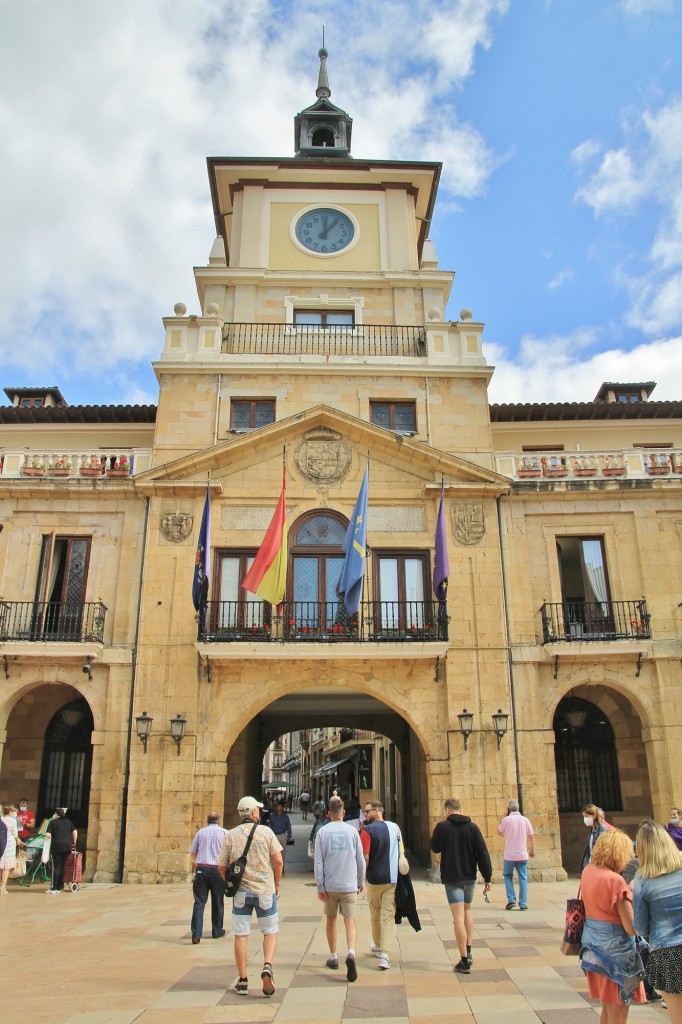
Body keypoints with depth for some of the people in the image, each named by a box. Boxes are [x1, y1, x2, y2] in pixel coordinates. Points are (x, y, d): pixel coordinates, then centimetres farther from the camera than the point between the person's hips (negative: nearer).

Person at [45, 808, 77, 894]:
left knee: (56, 867, -2)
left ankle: (53, 888, -5)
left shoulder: (53, 822, 1)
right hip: (67, 846, 4)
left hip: (57, 846, -4)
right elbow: (75, 832, 8)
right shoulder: (68, 822, 14)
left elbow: (48, 834, -8)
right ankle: (59, 887, 14)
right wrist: (74, 843, 15)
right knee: (62, 866, 10)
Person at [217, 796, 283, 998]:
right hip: (265, 890, -1)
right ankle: (267, 966, -9)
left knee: (241, 935, 10)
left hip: (241, 891, 1)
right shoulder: (266, 831, -5)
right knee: (270, 932, 12)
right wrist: (276, 884, 8)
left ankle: (242, 981, 12)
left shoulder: (231, 835, 0)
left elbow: (221, 866, 3)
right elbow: (278, 861, -6)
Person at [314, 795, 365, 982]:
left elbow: (318, 862, -4)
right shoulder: (352, 831, 0)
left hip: (329, 885, 1)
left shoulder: (323, 832, -2)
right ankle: (351, 953, -21)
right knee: (350, 921, 1)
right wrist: (360, 882, 16)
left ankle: (333, 957, 24)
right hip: (349, 885, -1)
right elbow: (360, 860, 4)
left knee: (331, 919, 17)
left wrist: (320, 887, 1)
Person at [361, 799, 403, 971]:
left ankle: (378, 947, 32)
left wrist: (362, 875, -1)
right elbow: (400, 852, 13)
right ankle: (384, 955, -7)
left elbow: (365, 857, -14)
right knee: (388, 916, 1)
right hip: (393, 879, 2)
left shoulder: (368, 830, -12)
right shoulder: (395, 827, 2)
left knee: (375, 915, 17)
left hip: (374, 878, -2)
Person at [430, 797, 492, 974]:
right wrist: (487, 878, 0)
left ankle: (464, 961, -4)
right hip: (469, 876, 4)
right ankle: (468, 952, 21)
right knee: (468, 910, 23)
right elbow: (483, 853, -5)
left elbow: (435, 848, 6)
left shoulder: (442, 827, -9)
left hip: (452, 878, -3)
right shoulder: (472, 827, -2)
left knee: (458, 916, -3)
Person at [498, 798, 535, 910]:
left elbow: (499, 832, 8)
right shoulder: (525, 820, -1)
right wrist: (532, 850, 12)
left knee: (508, 876, 16)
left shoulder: (506, 820, -8)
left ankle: (511, 899, 5)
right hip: (522, 855, 2)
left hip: (509, 855, -1)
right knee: (523, 879, 8)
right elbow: (531, 836, 1)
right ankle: (523, 904, 6)